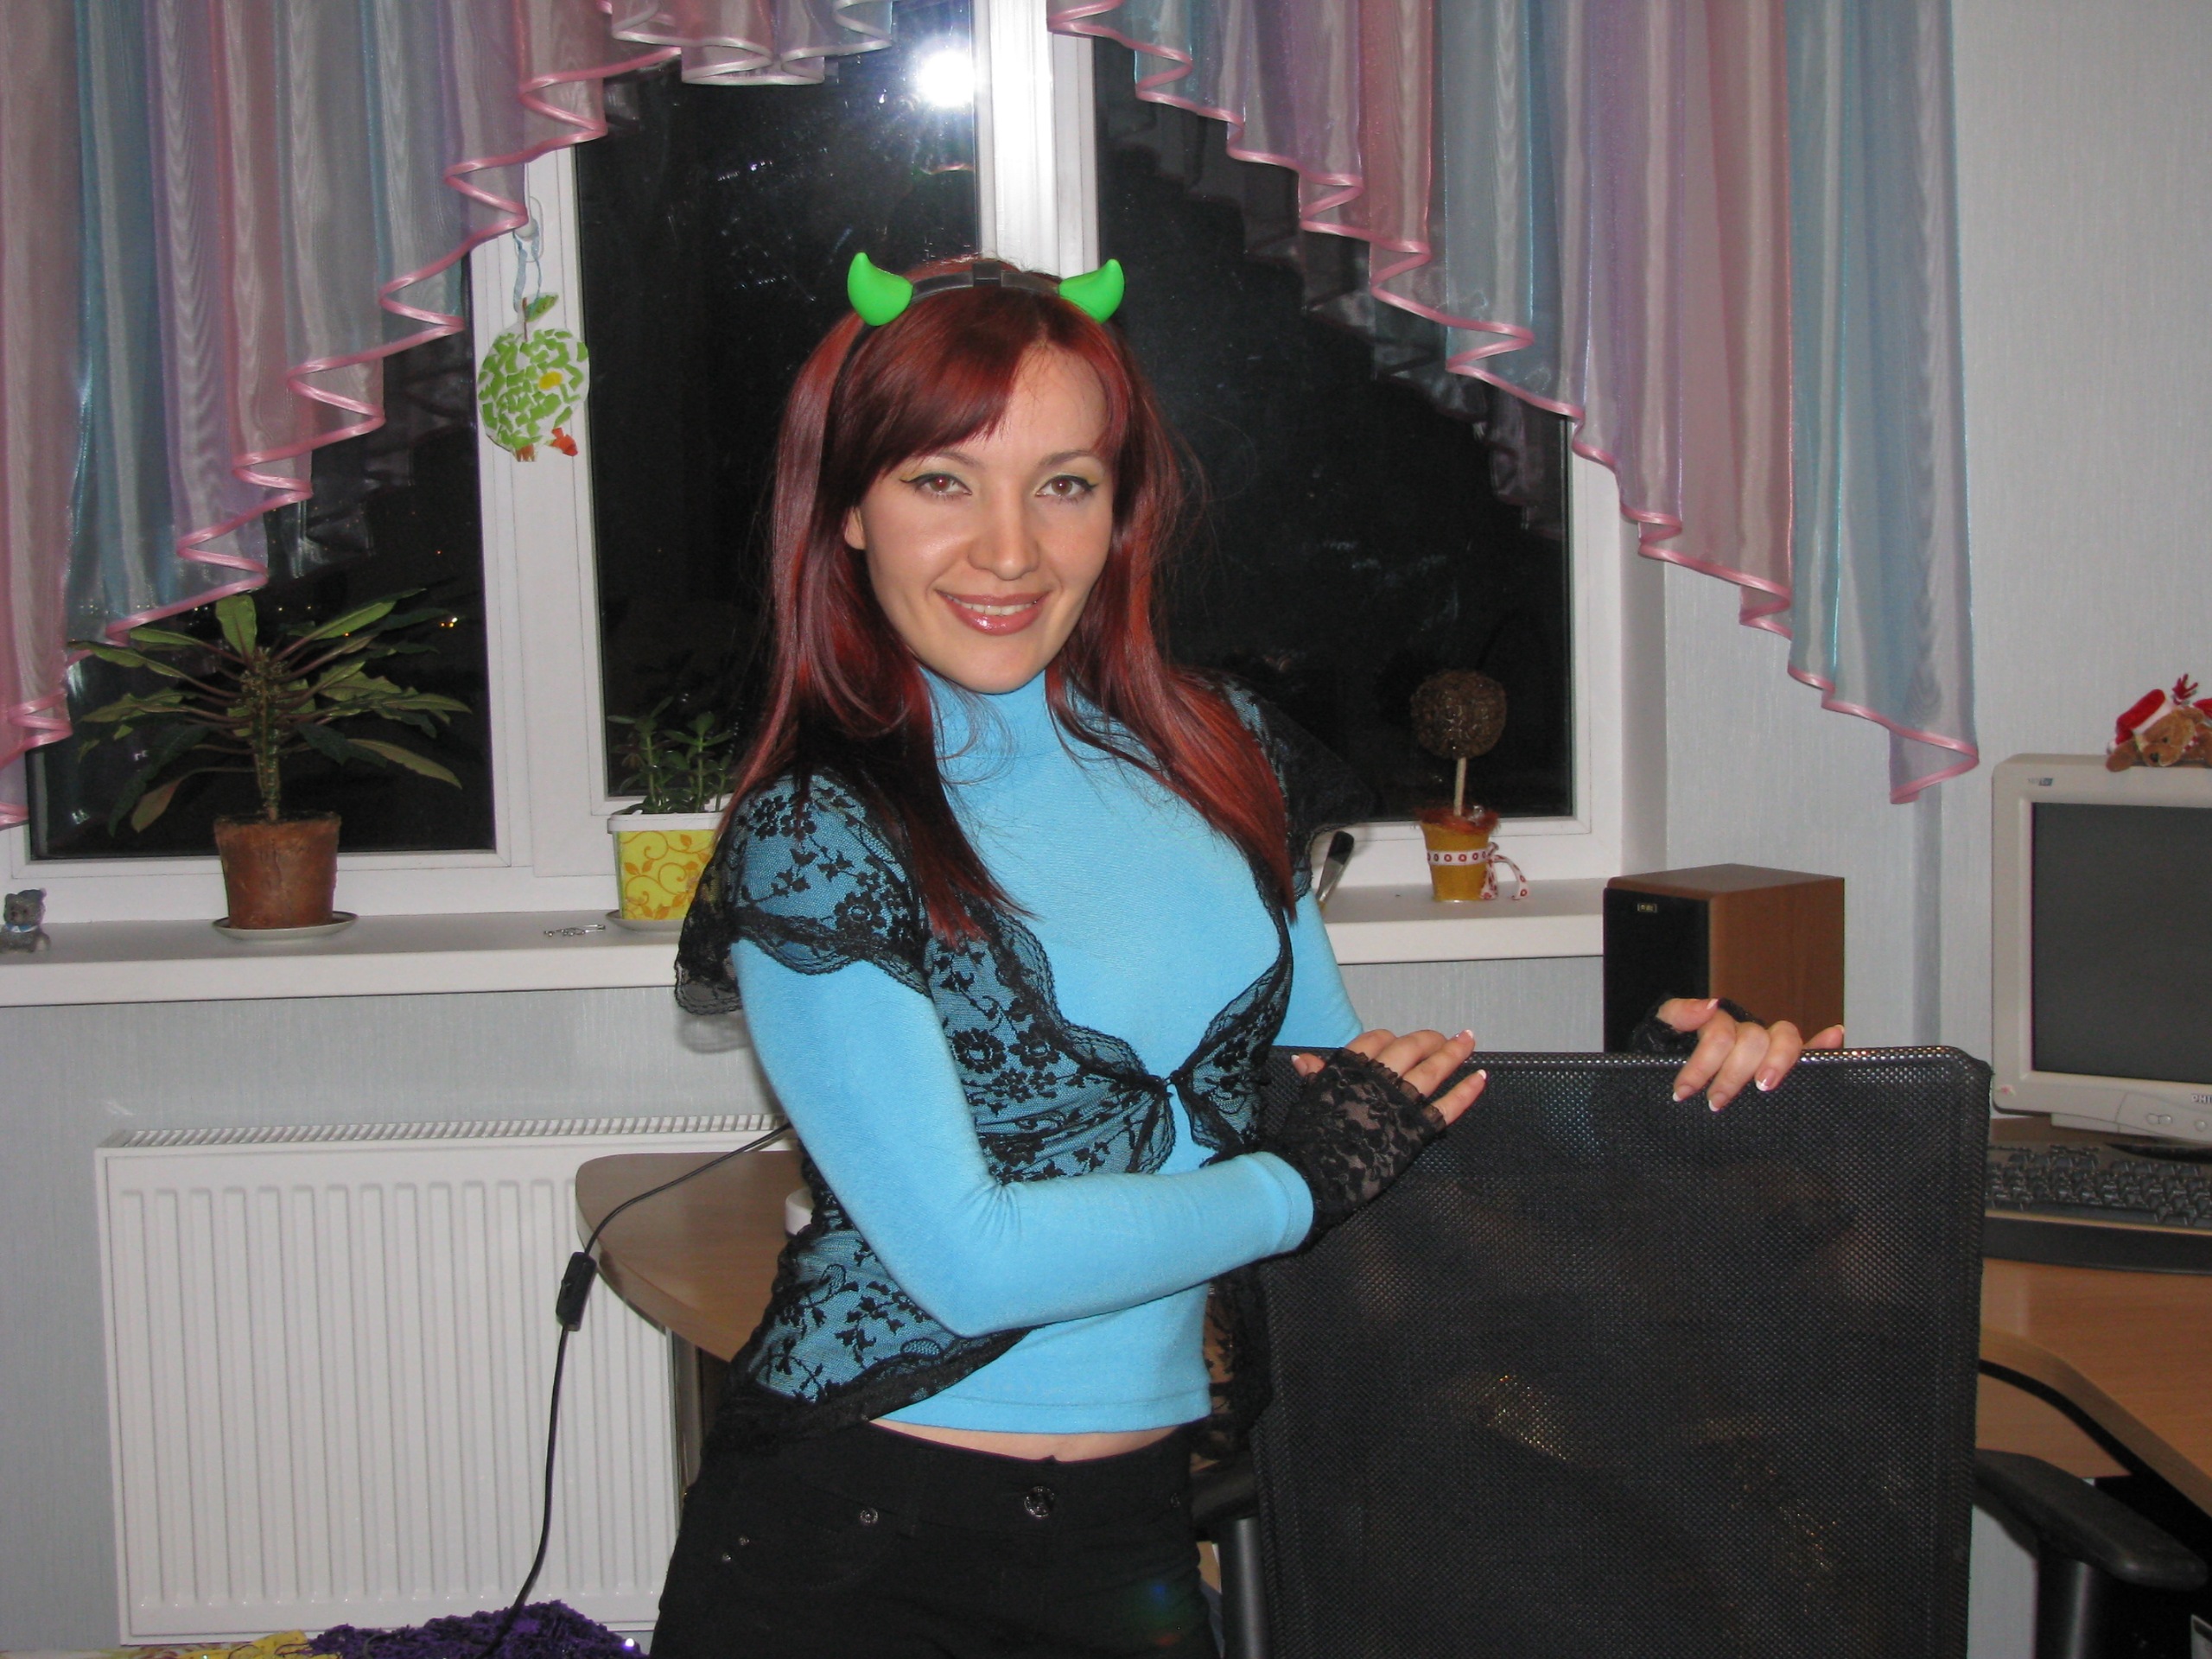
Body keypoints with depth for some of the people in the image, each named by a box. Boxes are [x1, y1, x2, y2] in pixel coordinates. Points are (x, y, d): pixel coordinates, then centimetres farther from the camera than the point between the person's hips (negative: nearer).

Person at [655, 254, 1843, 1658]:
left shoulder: (1220, 758, 4)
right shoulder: (815, 838, -12)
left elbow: (1353, 1088, 12)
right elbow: (968, 1259, -18)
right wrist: (1308, 1181, -10)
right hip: (854, 1540, -5)